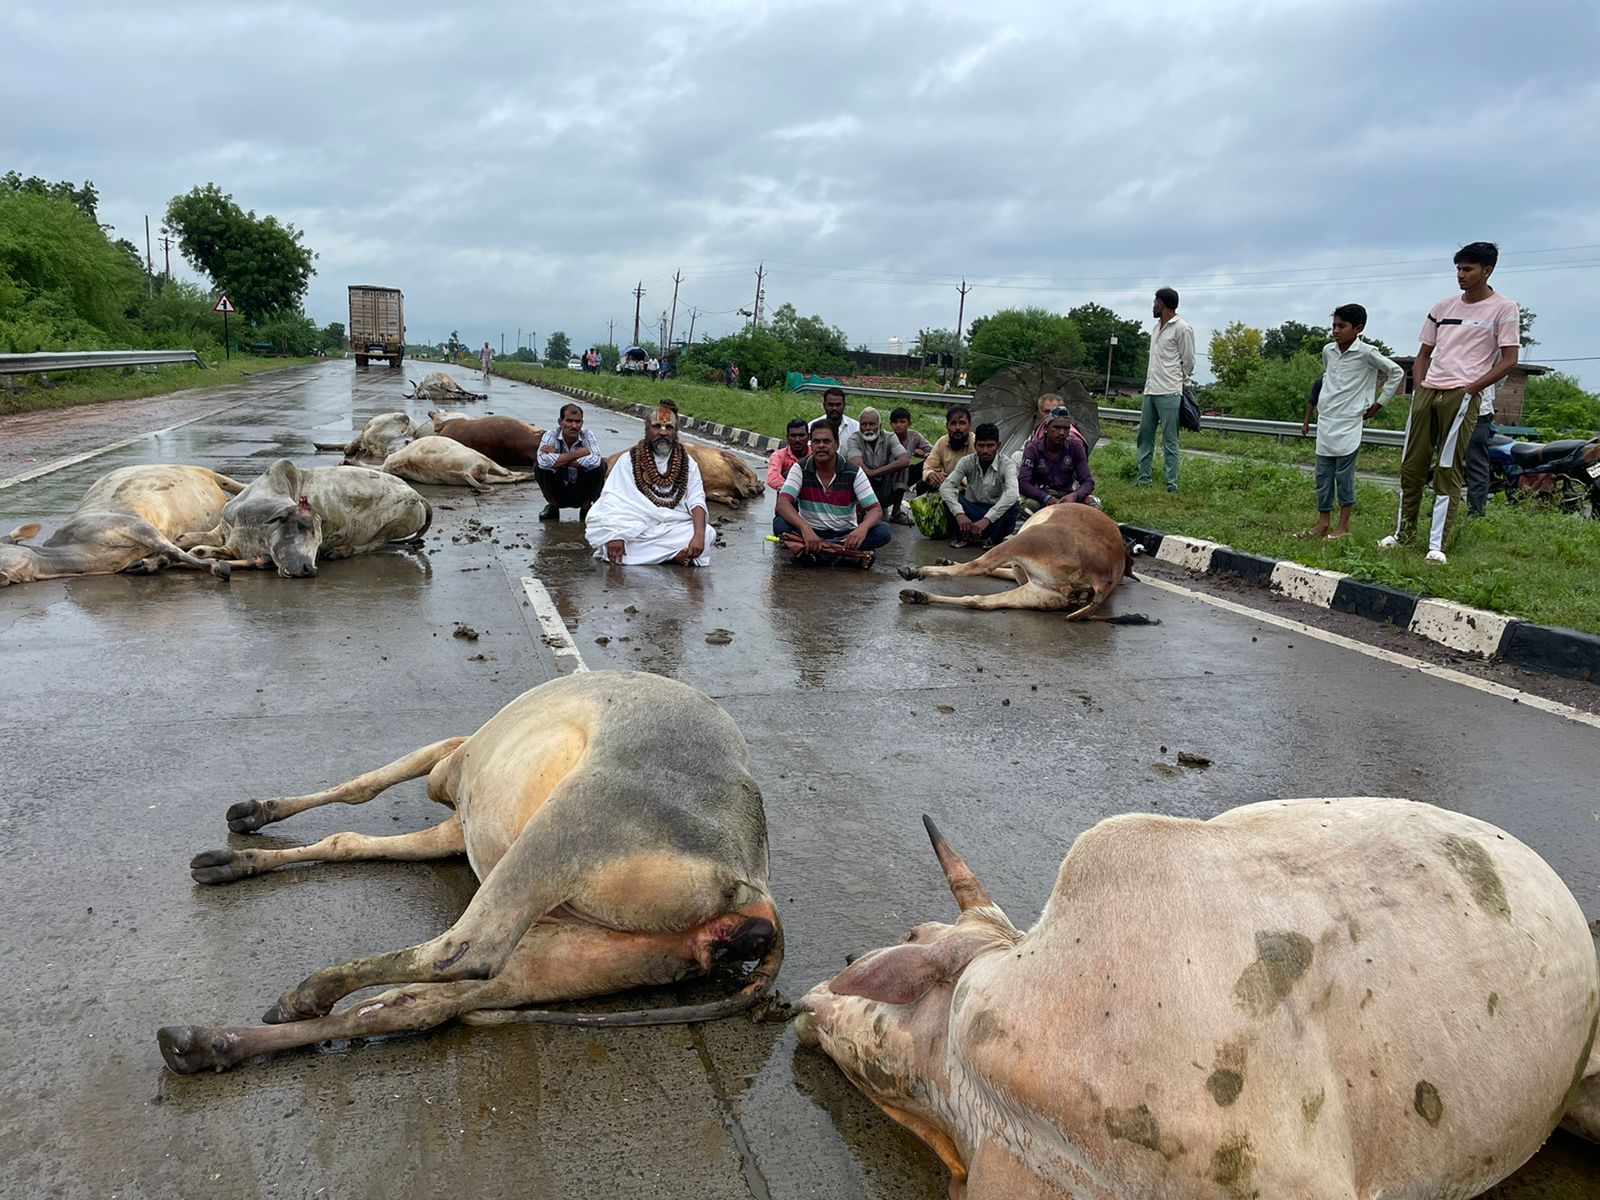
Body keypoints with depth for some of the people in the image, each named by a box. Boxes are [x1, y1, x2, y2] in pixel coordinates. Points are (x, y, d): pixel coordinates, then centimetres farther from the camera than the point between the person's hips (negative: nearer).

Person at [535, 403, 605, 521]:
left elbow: (594, 461, -37)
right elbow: (544, 461, -39)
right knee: (539, 464, -25)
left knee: (600, 464, -23)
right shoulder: (551, 435, -17)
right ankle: (552, 505, -1)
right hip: (557, 493, 0)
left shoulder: (587, 436, -15)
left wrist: (557, 458, -31)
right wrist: (577, 454, -32)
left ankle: (586, 506, -1)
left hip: (581, 492, 0)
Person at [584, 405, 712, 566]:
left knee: (708, 534, -27)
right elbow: (612, 499, -7)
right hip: (636, 528, -1)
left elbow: (696, 501, -2)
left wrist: (699, 535, -22)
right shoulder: (629, 460, 2)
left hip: (676, 528, 1)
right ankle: (674, 552, -20)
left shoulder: (687, 463, 7)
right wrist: (614, 535, -24)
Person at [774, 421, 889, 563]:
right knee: (780, 524, -29)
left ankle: (812, 551, -28)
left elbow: (876, 510, -10)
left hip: (845, 534, 1)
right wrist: (804, 527, -39)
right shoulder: (800, 469, -6)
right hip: (810, 531, -1)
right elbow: (782, 503, -19)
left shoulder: (853, 473, -6)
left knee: (883, 531, -25)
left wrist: (863, 527, -36)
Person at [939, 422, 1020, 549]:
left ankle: (995, 539, -9)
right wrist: (959, 513, -38)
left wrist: (987, 519, -46)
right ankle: (965, 536, -8)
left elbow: (1011, 493, -35)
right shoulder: (967, 462, -9)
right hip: (973, 512, 2)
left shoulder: (1006, 464, -16)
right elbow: (945, 487, -21)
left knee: (1013, 507, -34)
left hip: (997, 514, -1)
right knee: (949, 496, -24)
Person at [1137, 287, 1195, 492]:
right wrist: (1150, 379, 13)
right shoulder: (1157, 327, 17)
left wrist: (1177, 382, 5)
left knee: (1170, 441, -6)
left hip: (1168, 393, -8)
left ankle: (1172, 485, -5)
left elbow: (1188, 362, -4)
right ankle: (1144, 480, 17)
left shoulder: (1182, 329, -7)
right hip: (1150, 390, 8)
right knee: (1145, 436, 10)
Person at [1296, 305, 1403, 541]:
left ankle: (1344, 526, 6)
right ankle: (1322, 524, 13)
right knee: (1322, 474, 6)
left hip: (1348, 424, -6)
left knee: (1344, 474, -3)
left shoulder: (1366, 353, -8)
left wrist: (1378, 404, -1)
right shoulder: (1328, 351, 8)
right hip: (1325, 421, 6)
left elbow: (1396, 373, -1)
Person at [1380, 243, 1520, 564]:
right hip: (1427, 392, 5)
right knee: (1411, 465, 6)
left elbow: (1509, 360, -3)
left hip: (1462, 396, -5)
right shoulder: (1443, 307, 17)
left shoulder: (1503, 309, 2)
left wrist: (1470, 387, -10)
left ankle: (1437, 545, -8)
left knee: (1448, 470, -8)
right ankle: (1404, 531, 18)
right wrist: (1419, 389, 7)